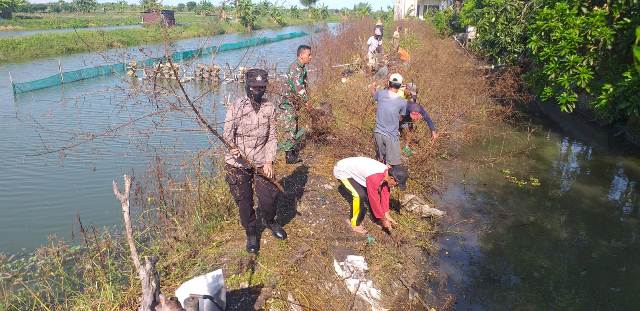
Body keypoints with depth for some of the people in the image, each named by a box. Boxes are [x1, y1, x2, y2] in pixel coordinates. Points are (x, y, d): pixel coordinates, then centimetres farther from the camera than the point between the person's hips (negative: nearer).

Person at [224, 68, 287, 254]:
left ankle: (270, 221, 37)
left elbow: (272, 137, 3)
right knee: (244, 201, 8)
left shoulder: (269, 108, 0)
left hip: (261, 162, 2)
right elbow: (227, 134, -11)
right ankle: (251, 233, 32)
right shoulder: (236, 107, -9)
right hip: (238, 164, -2)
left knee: (269, 198, 3)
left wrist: (269, 161, -6)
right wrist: (233, 148, -31)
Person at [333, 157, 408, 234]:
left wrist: (387, 214, 0)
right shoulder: (374, 178, -35)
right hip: (342, 171, -9)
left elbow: (385, 193, -1)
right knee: (360, 195, -22)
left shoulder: (387, 172, -10)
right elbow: (374, 200, -26)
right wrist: (383, 220, -13)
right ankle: (355, 223, -3)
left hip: (352, 169, 9)